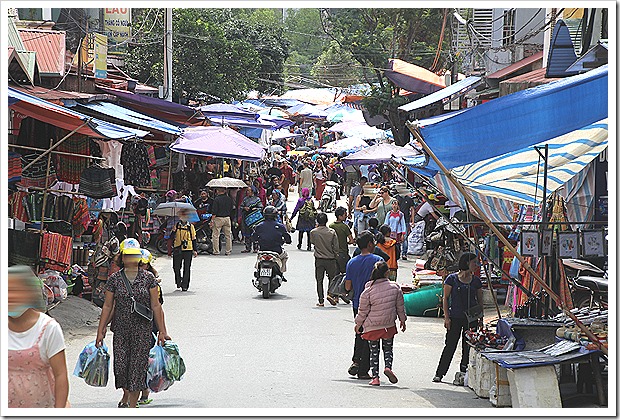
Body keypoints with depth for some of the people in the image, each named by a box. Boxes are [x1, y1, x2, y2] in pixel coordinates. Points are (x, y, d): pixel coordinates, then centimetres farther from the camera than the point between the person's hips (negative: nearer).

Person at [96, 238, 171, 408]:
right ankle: (126, 395, 26)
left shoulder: (148, 278, 1)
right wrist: (101, 330, 5)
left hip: (143, 328, -1)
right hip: (121, 328, 1)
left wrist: (162, 331, 1)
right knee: (120, 365, -3)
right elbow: (107, 306, 7)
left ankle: (133, 403, 6)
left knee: (138, 365, -4)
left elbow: (156, 306, 3)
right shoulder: (114, 279, 2)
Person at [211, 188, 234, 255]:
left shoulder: (216, 199, -11)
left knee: (215, 235, 1)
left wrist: (212, 220, -8)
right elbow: (232, 208, 12)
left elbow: (214, 212, -13)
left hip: (218, 218, -5)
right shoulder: (229, 199, 4)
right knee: (228, 235, 10)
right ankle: (228, 251, 12)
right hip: (227, 218, 5)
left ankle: (216, 251, 0)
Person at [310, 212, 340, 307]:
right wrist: (335, 255, 15)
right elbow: (336, 247, -4)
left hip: (318, 260, 0)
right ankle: (330, 294, -7)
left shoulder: (313, 232, -8)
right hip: (330, 259, 0)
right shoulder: (332, 232, -8)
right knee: (332, 277, 15)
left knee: (319, 280, 7)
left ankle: (321, 300, 4)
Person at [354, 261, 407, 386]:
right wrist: (402, 320, 18)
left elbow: (363, 311, -6)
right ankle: (388, 366, -9)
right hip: (389, 324, 2)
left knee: (374, 351, 9)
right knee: (388, 348, 17)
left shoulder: (368, 291, -15)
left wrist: (358, 324, 10)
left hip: (371, 326, -2)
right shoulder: (395, 287, -8)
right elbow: (400, 306, 3)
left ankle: (375, 377, 6)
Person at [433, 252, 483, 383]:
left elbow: (480, 300, 13)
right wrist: (446, 317, -7)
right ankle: (439, 373, 2)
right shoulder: (452, 279, -3)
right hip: (455, 318, -3)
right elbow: (445, 298, -1)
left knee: (468, 347, 4)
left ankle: (464, 372, 14)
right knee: (450, 346, -4)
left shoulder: (476, 280, 7)